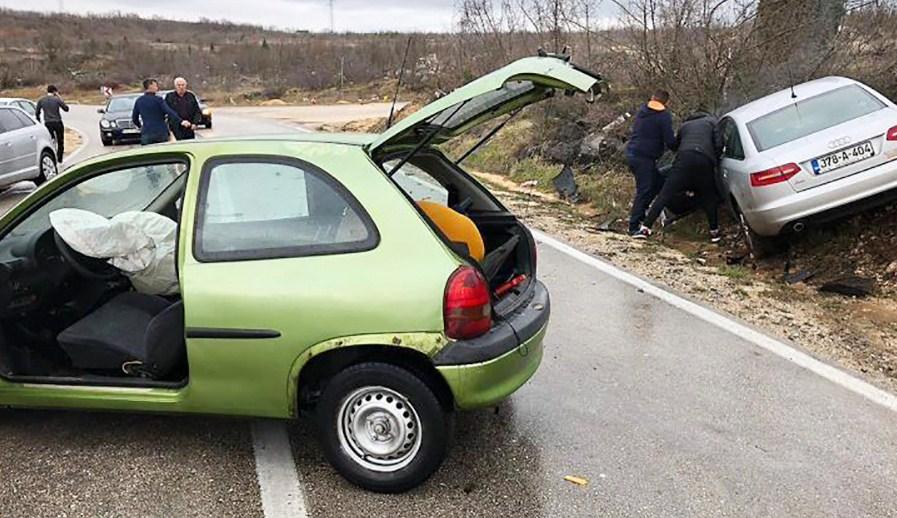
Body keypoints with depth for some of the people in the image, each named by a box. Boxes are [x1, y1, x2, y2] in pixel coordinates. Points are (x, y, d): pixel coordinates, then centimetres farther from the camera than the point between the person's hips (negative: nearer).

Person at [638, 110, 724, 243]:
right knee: (709, 198, 15)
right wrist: (715, 161, 22)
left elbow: (676, 144, 31)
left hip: (684, 158, 1)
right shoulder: (712, 122, 23)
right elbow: (718, 144, 10)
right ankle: (714, 232, 18)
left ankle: (646, 227, -8)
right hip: (704, 161, -1)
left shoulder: (685, 125, 32)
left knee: (665, 194, -3)